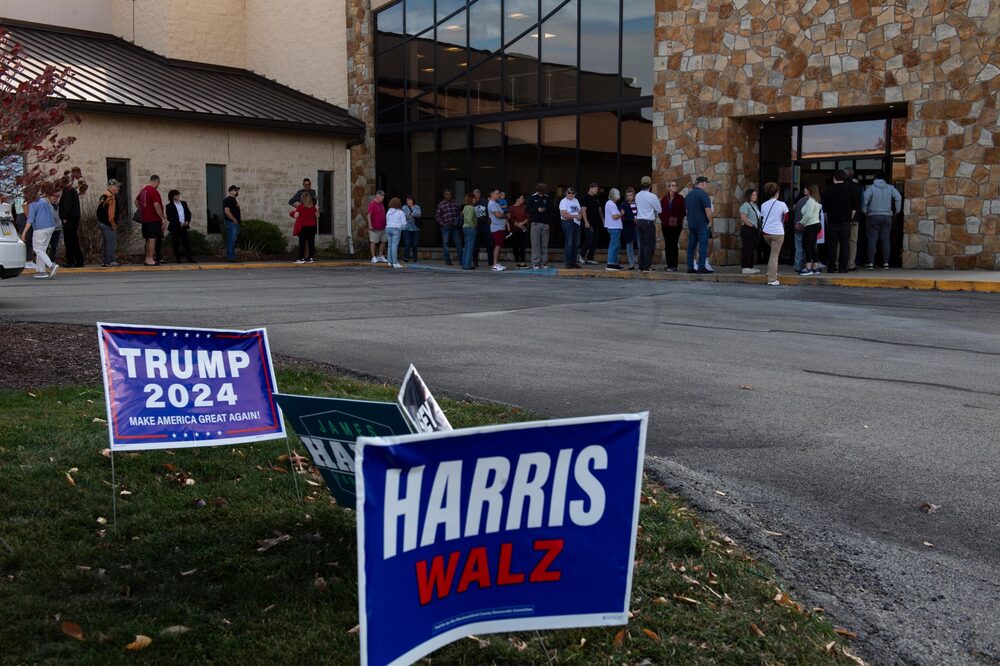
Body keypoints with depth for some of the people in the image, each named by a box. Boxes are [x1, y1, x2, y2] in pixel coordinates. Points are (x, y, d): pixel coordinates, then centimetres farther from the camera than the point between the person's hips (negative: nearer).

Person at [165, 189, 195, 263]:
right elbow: (169, 218, -9)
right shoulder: (169, 206, -1)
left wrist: (187, 221, -5)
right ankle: (178, 259, 4)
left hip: (184, 226, 3)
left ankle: (190, 258, -3)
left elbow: (188, 213, 13)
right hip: (174, 227, -3)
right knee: (176, 243, -1)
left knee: (187, 242, -5)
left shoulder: (184, 203, 14)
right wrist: (179, 223, -15)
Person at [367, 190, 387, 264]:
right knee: (373, 242, -1)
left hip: (382, 227, 8)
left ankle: (380, 256, 20)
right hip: (375, 228, -8)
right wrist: (370, 225, -21)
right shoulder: (372, 203, -10)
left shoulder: (382, 204, 15)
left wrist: (385, 224, 21)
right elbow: (369, 215, -16)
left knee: (383, 241, 9)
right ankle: (373, 257, 4)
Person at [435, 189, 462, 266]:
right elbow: (437, 216, -2)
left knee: (458, 242, 2)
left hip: (455, 227, 2)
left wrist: (457, 222, 0)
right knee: (445, 243, 1)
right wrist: (443, 224, -11)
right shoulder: (440, 204, 0)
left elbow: (459, 213, 13)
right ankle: (447, 260, 8)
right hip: (445, 227, -2)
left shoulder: (455, 203, 9)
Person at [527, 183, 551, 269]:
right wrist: (537, 210, -13)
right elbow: (528, 210, 2)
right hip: (535, 223, -2)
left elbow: (550, 210, 12)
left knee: (544, 245, 2)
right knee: (535, 244, -4)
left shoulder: (547, 198, 8)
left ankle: (544, 262, 7)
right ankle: (535, 263, -1)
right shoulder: (532, 198, 3)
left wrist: (548, 222, 2)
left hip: (545, 224, 2)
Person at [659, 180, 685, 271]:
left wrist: (679, 220, -9)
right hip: (666, 225, 3)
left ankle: (674, 265, -3)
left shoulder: (680, 198, 0)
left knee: (674, 244, -5)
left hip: (676, 225, -3)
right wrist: (662, 220, -1)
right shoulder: (664, 199, 8)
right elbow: (660, 211, 11)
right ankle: (669, 265, 7)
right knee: (667, 245, 2)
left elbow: (683, 211, 1)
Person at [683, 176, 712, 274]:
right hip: (702, 224, -7)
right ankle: (702, 267, -8)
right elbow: (707, 210, -18)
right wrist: (710, 221, -5)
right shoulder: (703, 193, -12)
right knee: (703, 245, -5)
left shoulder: (689, 194, 13)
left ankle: (690, 267, 9)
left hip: (691, 223, 8)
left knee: (691, 246, 8)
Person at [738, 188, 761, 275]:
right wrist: (751, 225, -16)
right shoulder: (746, 205, -12)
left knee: (752, 249, 12)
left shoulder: (755, 205, 18)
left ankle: (750, 267, 17)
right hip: (748, 230, -10)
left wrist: (758, 227, 11)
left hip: (755, 230, 10)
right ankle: (745, 268, -7)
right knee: (747, 249, -8)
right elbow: (743, 218, -21)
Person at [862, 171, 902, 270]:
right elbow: (898, 197, -6)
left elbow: (865, 198, -17)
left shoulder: (871, 188, -4)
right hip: (887, 216, 2)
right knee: (886, 240, 6)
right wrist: (897, 210, 4)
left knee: (872, 240, 0)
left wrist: (864, 210, -6)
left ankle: (870, 263, -3)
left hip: (873, 216, -2)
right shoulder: (890, 188, 4)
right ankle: (885, 263, 4)